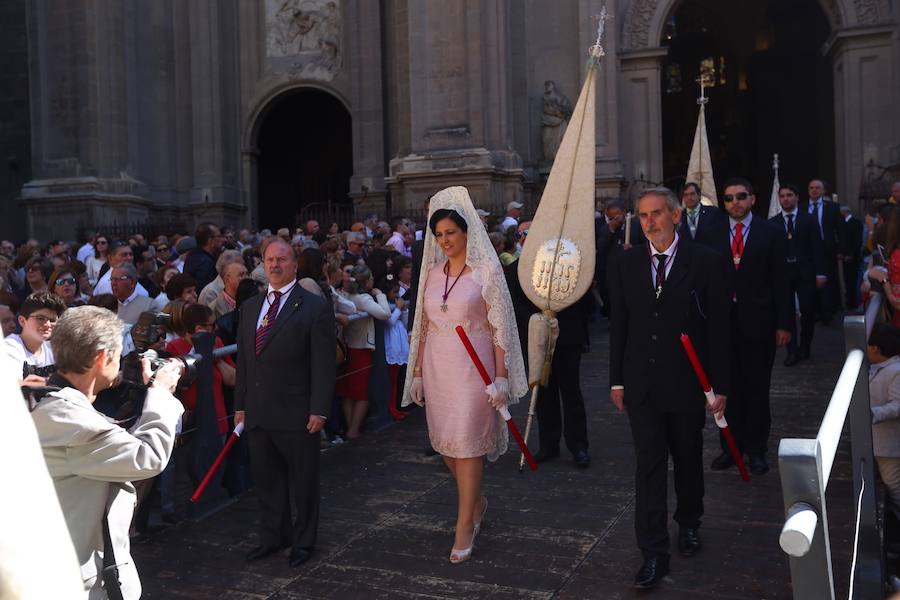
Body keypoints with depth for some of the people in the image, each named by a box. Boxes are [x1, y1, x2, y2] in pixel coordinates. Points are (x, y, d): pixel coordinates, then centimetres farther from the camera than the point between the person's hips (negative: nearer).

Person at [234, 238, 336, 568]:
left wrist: (318, 410, -14)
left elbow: (323, 363, -10)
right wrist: (240, 405, 12)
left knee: (303, 480, 9)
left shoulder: (315, 307, -7)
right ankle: (273, 537, 32)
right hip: (257, 413, 5)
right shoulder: (249, 307, 12)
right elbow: (243, 359, 15)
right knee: (266, 478, 16)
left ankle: (303, 541, 26)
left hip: (296, 414, -5)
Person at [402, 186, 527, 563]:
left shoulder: (486, 270, -6)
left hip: (473, 366, -5)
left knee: (466, 442, -2)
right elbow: (422, 325, 12)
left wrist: (501, 377, -12)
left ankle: (465, 526, 10)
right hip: (437, 368, 5)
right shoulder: (432, 272, 9)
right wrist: (416, 373, 10)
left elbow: (501, 327, -8)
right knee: (445, 443, 11)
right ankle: (476, 500, 36)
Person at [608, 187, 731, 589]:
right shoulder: (626, 265, 2)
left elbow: (718, 326, -5)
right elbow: (618, 325, 6)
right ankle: (653, 554, 4)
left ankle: (689, 523, 41)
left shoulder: (704, 262, -6)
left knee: (688, 460, 17)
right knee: (649, 465, -1)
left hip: (687, 383, -1)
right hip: (642, 385, 1)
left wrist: (720, 385, -7)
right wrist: (617, 380, 4)